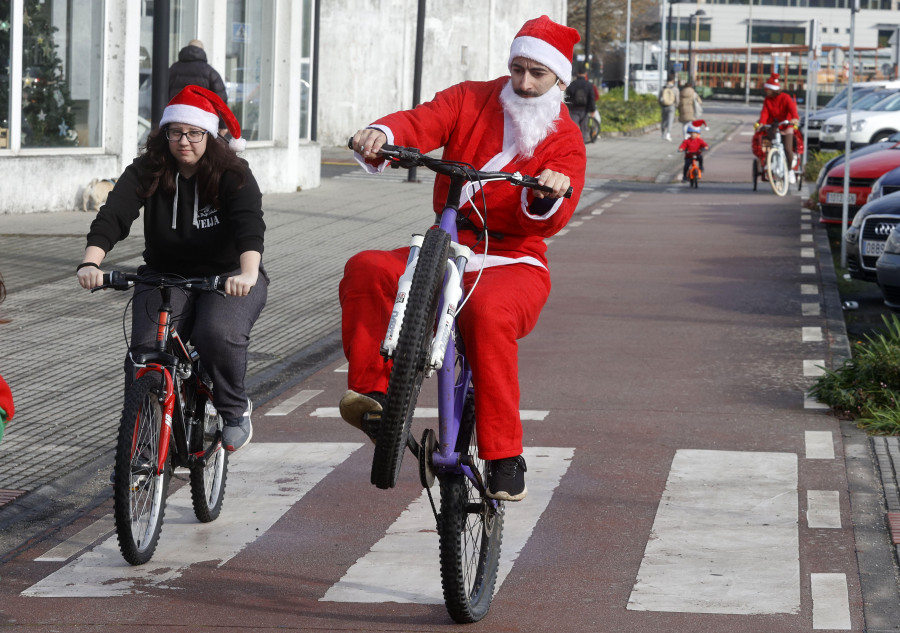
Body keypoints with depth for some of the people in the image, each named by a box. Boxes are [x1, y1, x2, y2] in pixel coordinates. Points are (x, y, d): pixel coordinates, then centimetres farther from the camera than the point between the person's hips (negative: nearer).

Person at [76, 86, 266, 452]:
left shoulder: (232, 175, -12)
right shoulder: (146, 172, -7)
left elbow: (249, 224, -30)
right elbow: (112, 215, -21)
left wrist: (248, 273, -50)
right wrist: (91, 262, -41)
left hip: (227, 278, -2)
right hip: (165, 277, 2)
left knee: (218, 335, -31)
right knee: (147, 348, -22)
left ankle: (235, 410, -5)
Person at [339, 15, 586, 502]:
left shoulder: (565, 138, 3)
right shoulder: (471, 100, 10)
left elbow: (547, 222, -11)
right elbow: (422, 123, -9)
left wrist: (547, 197, -35)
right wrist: (381, 135, -31)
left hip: (512, 263, -3)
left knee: (488, 312, -38)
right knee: (366, 270, -25)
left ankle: (504, 459, -33)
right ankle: (371, 393, -23)